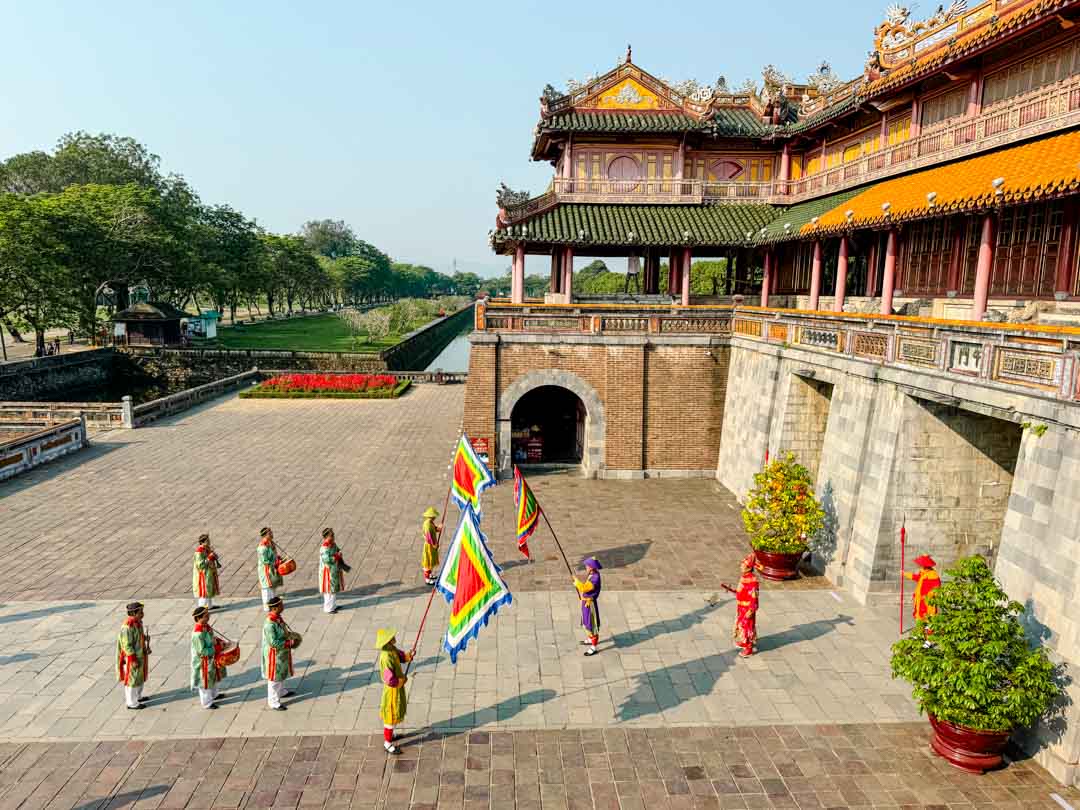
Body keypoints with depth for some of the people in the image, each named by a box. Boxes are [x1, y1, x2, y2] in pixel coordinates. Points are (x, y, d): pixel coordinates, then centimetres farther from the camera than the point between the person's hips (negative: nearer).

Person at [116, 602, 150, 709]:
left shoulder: (138, 622, 1)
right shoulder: (128, 626, -27)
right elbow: (127, 645, -25)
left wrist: (146, 648, 9)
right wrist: (133, 660, -22)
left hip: (139, 655, 9)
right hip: (131, 657, -9)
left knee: (140, 676, 22)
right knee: (132, 679, 4)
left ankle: (137, 696, 39)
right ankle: (131, 703, 17)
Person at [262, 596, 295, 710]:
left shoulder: (277, 617, -4)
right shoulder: (270, 623, -32)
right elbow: (273, 643, -30)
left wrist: (289, 635, 0)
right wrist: (289, 642, -23)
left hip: (282, 653, 9)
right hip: (274, 655, -9)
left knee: (282, 672, 27)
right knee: (274, 677, 7)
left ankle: (281, 691, 49)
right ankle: (273, 702, 22)